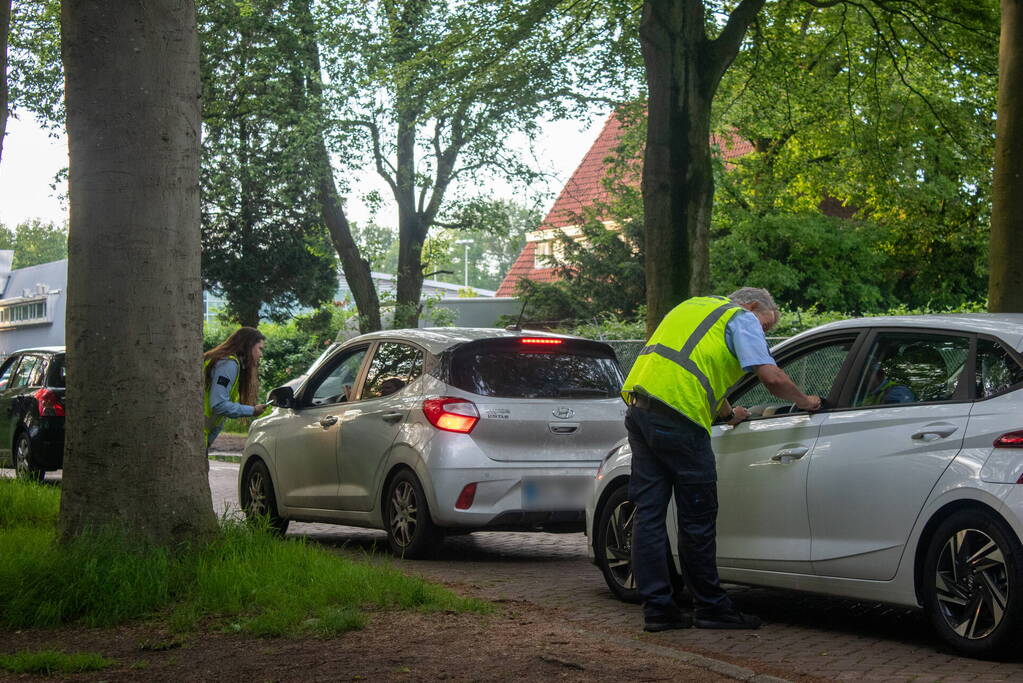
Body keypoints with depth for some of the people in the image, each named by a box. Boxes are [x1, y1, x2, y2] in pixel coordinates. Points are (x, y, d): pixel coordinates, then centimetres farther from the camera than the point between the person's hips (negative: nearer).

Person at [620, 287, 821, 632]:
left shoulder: (695, 307, 31)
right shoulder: (742, 318, 6)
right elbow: (772, 377, -5)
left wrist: (728, 413, 49)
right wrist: (805, 401, 12)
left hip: (638, 406, 8)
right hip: (677, 417, -8)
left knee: (648, 512, 7)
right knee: (697, 518, 2)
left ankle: (657, 608, 9)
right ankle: (711, 607, 11)